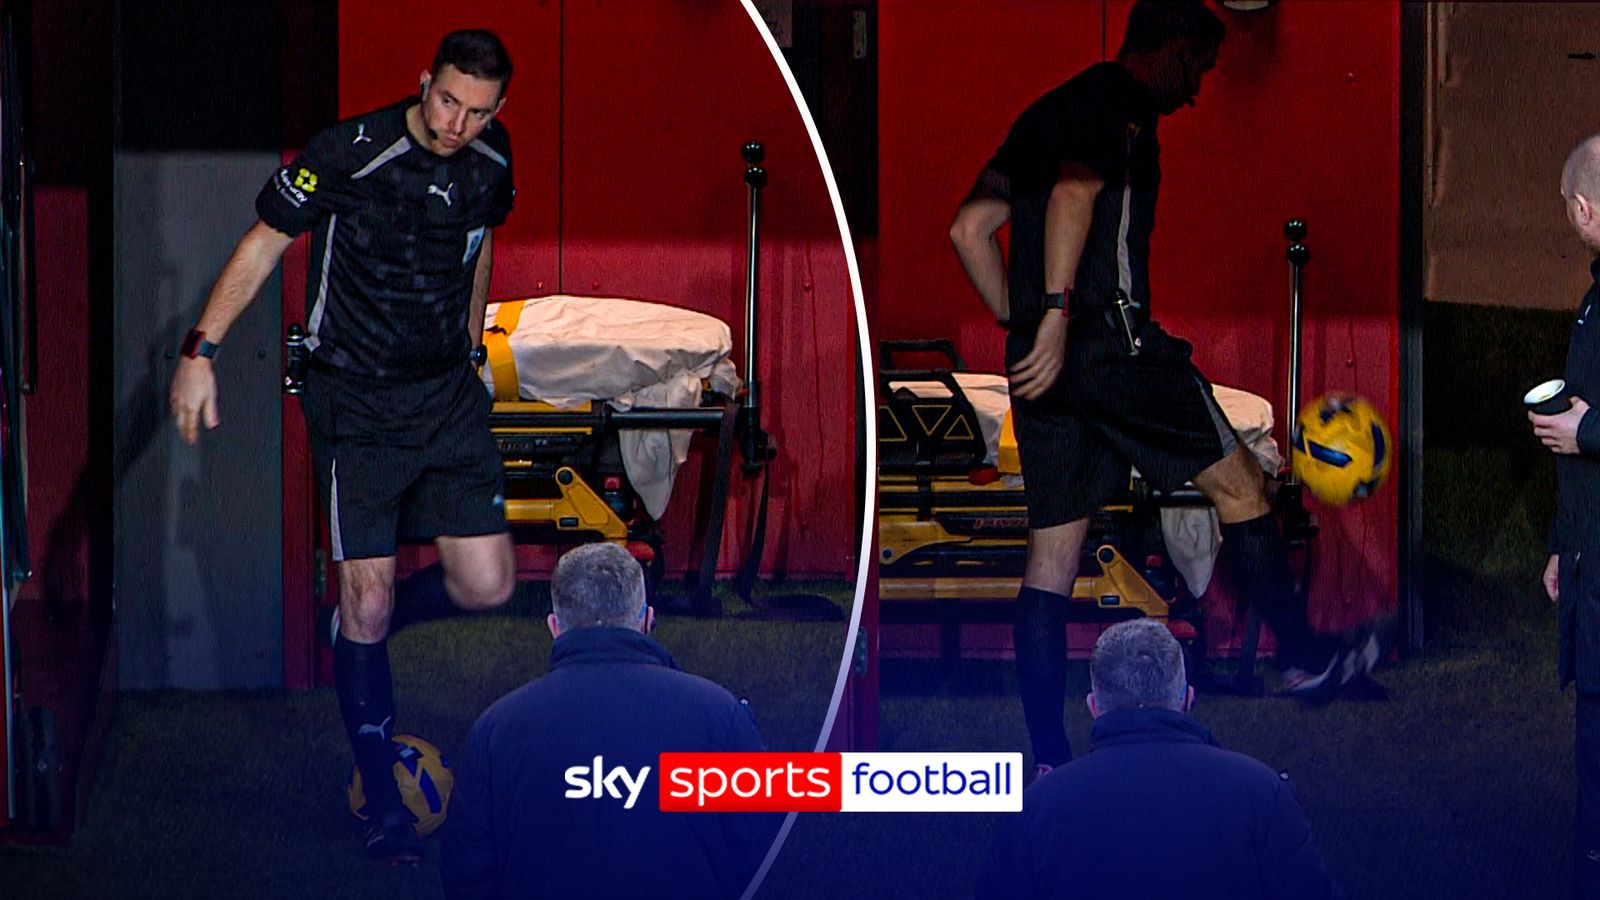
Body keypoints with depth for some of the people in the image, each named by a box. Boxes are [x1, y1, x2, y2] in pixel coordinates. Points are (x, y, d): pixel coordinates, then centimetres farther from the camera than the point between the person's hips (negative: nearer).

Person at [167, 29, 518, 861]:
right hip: (355, 402, -5)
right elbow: (264, 242, -10)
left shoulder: (491, 160, 0)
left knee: (486, 588, -5)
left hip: (448, 394, 5)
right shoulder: (348, 154, -17)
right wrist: (200, 353, -14)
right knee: (366, 604, -6)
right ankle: (382, 801, 5)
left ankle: (405, 585, 28)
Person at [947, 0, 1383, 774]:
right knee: (1239, 484, 8)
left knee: (1052, 553, 7)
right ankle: (1304, 659, 17)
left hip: (1042, 361, 8)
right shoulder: (1125, 105, -5)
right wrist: (1056, 313, -29)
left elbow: (969, 229, 19)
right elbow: (1076, 195, -23)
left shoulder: (1045, 112, 21)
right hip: (1113, 341, -8)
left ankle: (1048, 763, 4)